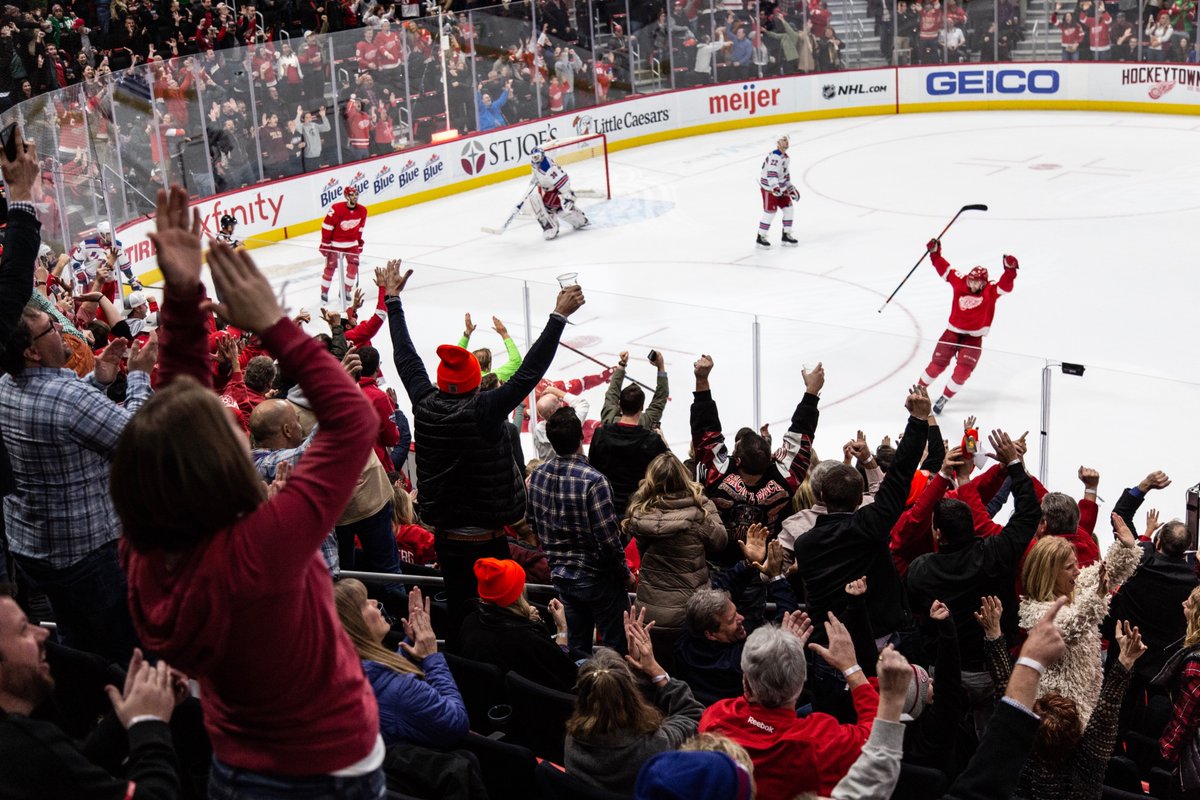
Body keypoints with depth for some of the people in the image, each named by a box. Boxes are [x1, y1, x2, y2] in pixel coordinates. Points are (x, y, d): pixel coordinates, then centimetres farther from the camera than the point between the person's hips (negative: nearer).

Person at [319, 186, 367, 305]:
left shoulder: (362, 210, -7)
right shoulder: (337, 209, -23)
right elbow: (327, 226, -17)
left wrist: (359, 242, 14)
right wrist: (325, 244, -14)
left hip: (352, 243, 4)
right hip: (335, 243, -4)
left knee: (353, 267, -3)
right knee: (330, 268, 1)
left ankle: (346, 292, 15)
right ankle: (324, 293, 16)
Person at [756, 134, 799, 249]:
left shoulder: (785, 157, 14)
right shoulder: (775, 156, -19)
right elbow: (771, 173, -31)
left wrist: (790, 188, 26)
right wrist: (775, 187, -43)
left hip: (781, 188, 10)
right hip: (769, 189, -10)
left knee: (789, 209, 7)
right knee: (770, 212, -8)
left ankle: (786, 236, 17)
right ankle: (761, 238, 4)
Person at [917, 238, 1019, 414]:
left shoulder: (990, 291, -9)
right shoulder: (960, 283, -5)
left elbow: (1005, 285, -26)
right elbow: (945, 269, 3)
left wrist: (1010, 270, -42)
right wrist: (935, 253, -2)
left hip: (974, 338, -1)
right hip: (953, 332, 1)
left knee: (963, 370, -11)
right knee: (938, 363, 2)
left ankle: (944, 398, 5)